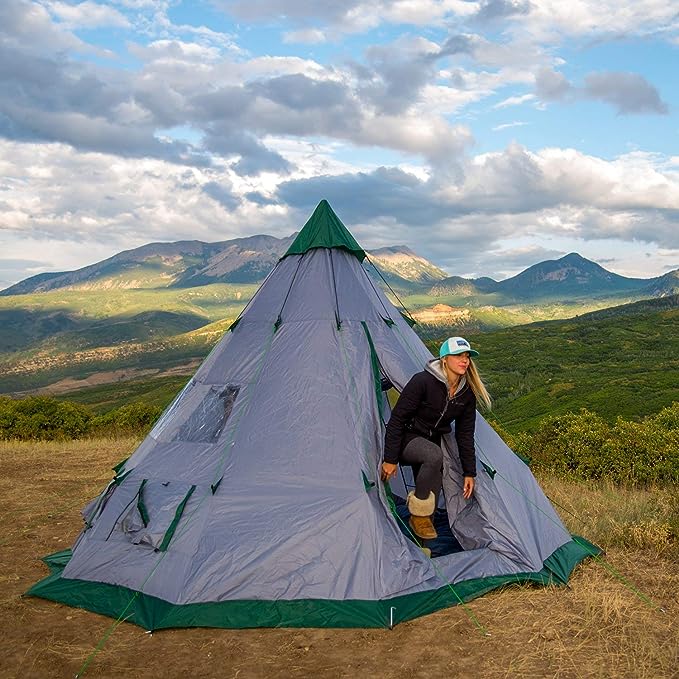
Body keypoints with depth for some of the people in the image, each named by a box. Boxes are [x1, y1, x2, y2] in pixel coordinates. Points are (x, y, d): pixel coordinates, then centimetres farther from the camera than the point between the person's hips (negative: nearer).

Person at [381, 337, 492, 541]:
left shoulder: (467, 393, -7)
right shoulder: (422, 381, -26)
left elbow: (465, 434, 1)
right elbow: (397, 418, -22)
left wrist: (469, 472, 1)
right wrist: (390, 459, -21)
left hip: (430, 443, 7)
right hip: (406, 439, -7)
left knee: (432, 493, -3)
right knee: (434, 455, -35)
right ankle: (419, 515, -17)